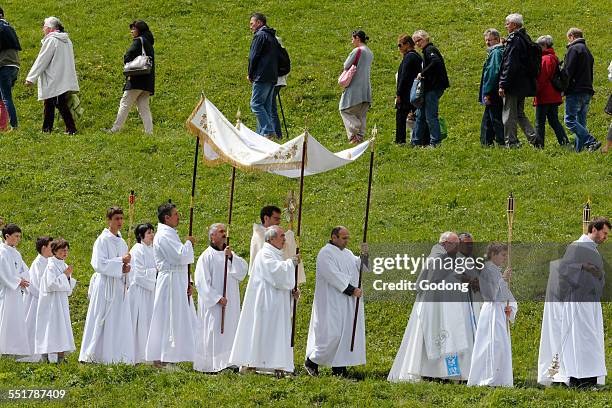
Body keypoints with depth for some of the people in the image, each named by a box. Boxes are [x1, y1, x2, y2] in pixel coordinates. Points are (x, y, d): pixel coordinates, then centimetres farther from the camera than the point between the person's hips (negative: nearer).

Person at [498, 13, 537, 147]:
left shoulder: (513, 40, -16)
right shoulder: (525, 39, 13)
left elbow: (509, 65, -20)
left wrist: (503, 84, -19)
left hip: (513, 86, -9)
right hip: (523, 85, 9)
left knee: (509, 115, -2)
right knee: (519, 113, 17)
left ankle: (511, 142, 0)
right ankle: (533, 137, 8)